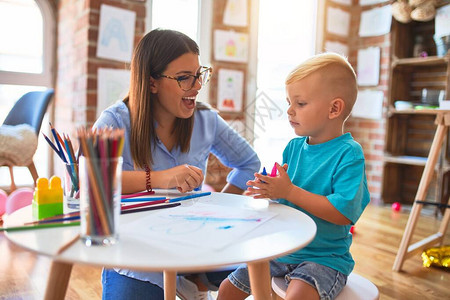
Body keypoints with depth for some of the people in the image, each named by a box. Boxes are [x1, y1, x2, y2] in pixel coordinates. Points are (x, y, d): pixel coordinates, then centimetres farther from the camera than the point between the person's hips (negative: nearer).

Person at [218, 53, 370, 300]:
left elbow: (344, 213, -26)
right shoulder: (293, 147, 3)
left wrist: (289, 191, -26)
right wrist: (270, 190, -13)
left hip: (324, 256, -6)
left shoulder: (349, 154, -16)